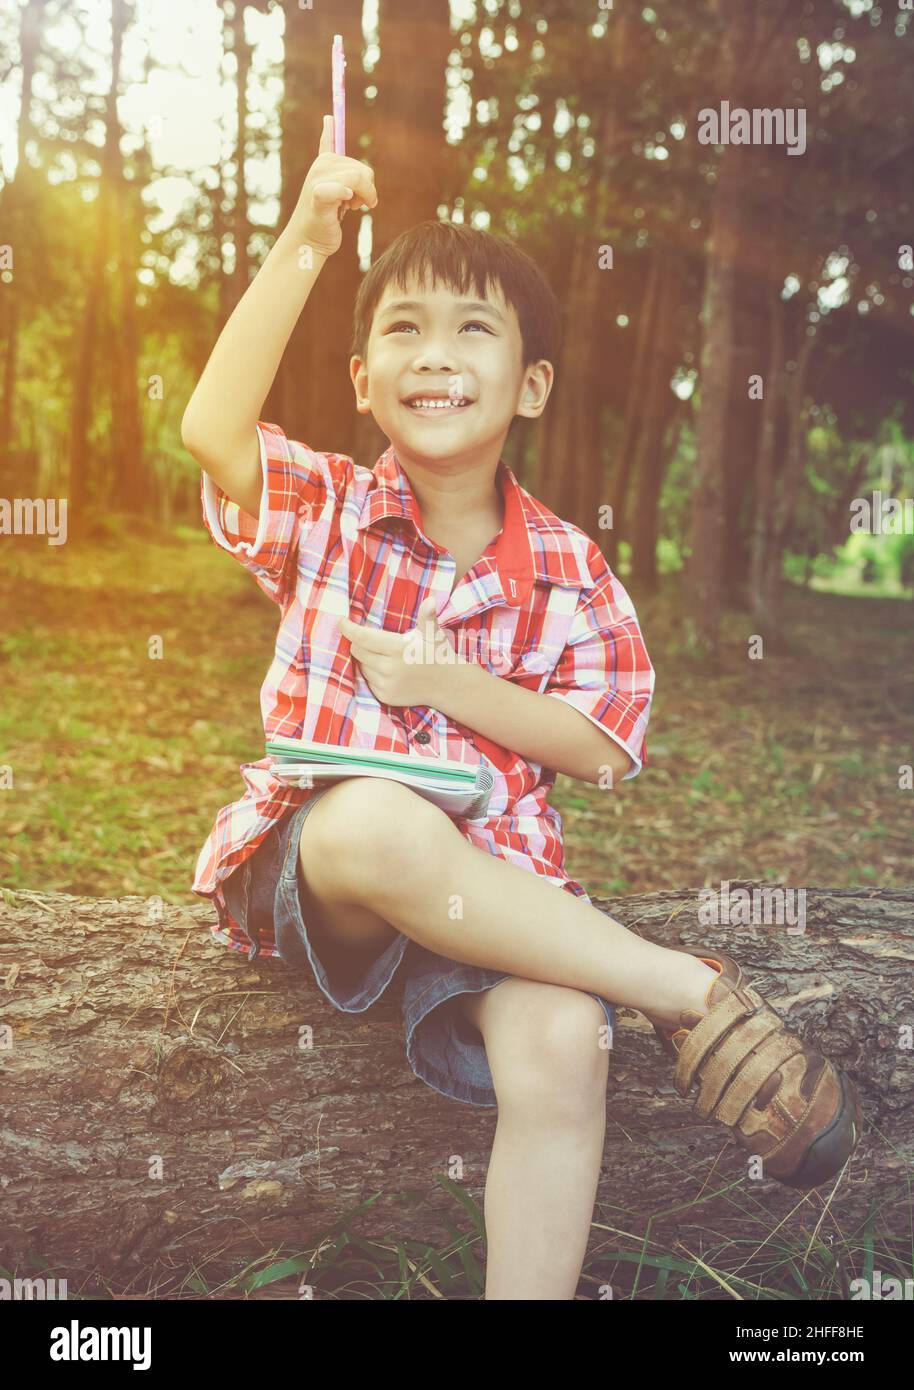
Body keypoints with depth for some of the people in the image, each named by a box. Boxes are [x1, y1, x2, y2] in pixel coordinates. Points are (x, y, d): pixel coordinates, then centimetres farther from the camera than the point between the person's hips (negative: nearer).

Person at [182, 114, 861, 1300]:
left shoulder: (568, 570, 4)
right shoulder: (328, 513, 5)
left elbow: (602, 750, 1)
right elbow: (214, 432, -15)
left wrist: (451, 683, -12)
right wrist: (304, 246, -19)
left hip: (494, 873, 1)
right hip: (313, 856, 0)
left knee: (561, 1049, -31)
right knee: (377, 821, -39)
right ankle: (696, 995, -24)